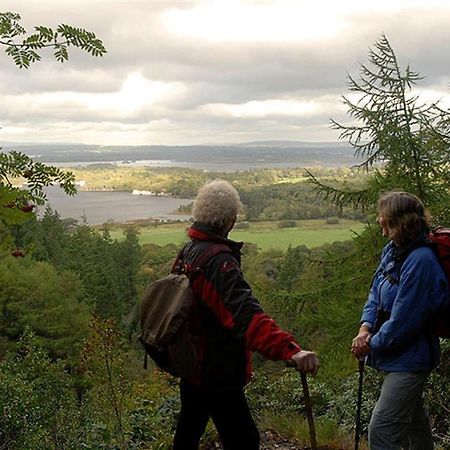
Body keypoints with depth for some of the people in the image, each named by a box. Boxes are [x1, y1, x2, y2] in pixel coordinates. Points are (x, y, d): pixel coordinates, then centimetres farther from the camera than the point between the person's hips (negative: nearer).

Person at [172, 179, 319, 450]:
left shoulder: (189, 251, 3)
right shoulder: (219, 262, -26)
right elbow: (247, 315, -40)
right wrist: (290, 350, -51)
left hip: (192, 364, 10)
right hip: (217, 374, -10)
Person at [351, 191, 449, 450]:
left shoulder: (421, 260, -26)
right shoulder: (392, 251, 3)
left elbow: (403, 319, -24)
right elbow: (376, 293, 9)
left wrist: (373, 344, -12)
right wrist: (365, 328, -7)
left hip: (409, 358, -9)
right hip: (397, 357, 9)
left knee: (382, 429, -11)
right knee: (414, 422, 25)